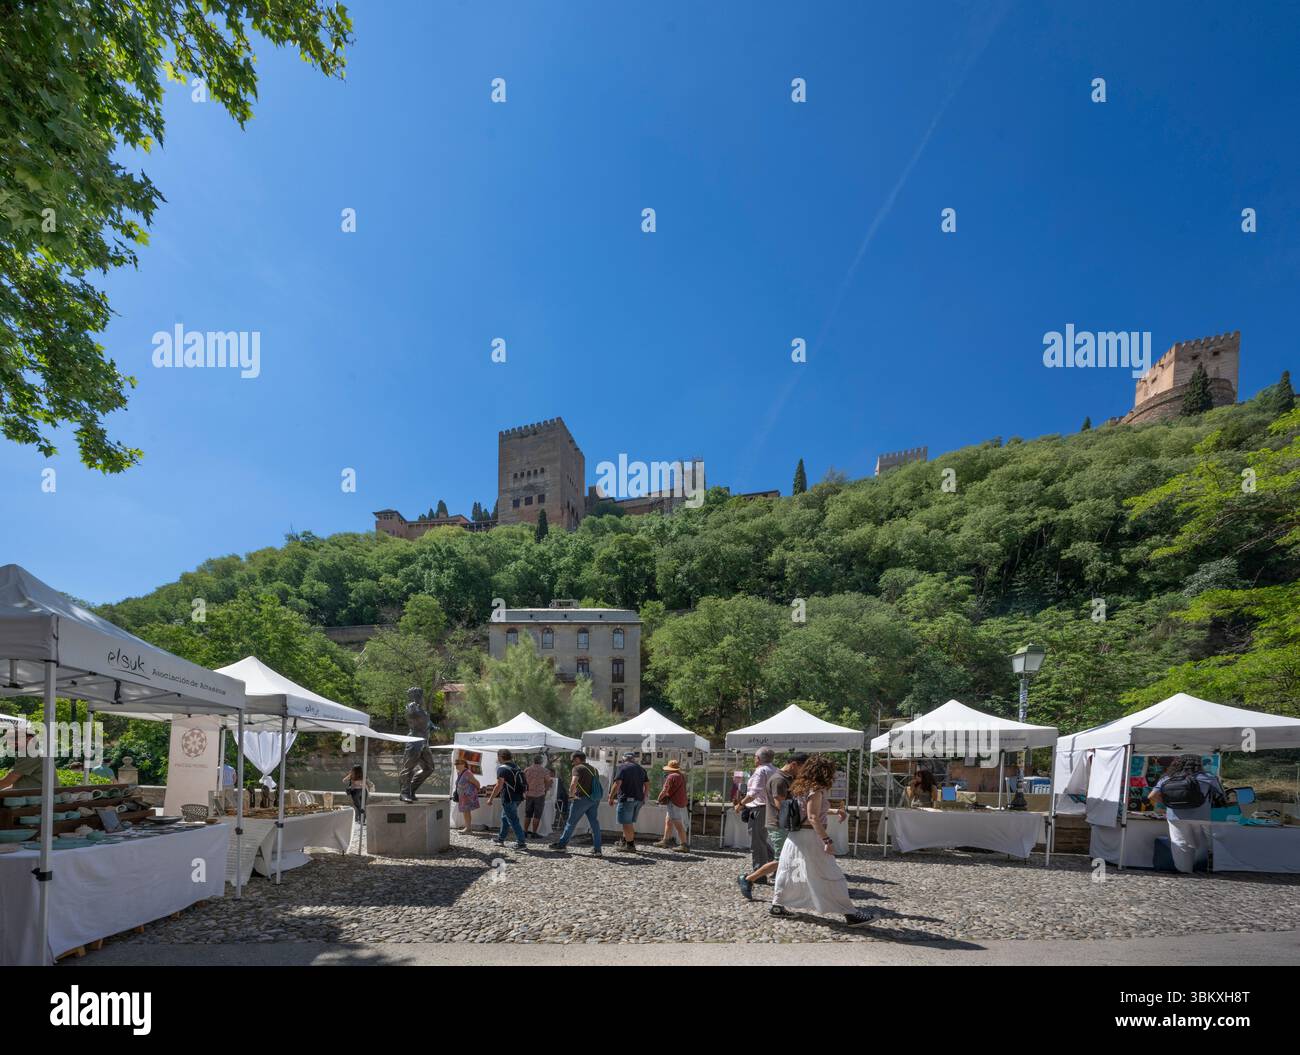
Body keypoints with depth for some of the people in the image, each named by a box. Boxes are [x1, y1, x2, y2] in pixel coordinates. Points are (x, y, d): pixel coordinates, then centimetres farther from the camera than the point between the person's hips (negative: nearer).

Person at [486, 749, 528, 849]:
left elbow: (499, 786, -18)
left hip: (509, 799, -9)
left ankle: (521, 843, -6)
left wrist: (491, 798, -12)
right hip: (517, 797, 9)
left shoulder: (502, 768, -13)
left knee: (513, 821, -5)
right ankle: (501, 839, 33)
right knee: (504, 818, 23)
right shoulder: (516, 768, 13)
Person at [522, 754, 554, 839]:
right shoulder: (545, 771, -7)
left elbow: (523, 782, 7)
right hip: (539, 795, -4)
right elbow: (548, 783, -6)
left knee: (528, 814, 14)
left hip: (529, 795, 4)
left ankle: (525, 832, 16)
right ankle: (534, 833, 2)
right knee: (537, 815, 2)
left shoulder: (526, 770, 2)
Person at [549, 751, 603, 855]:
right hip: (595, 799, 6)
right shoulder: (593, 768, 17)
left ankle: (562, 844, 16)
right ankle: (597, 849, 2)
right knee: (594, 823, 5)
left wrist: (571, 794, -10)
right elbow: (597, 783, 21)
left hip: (582, 798, -6)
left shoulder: (577, 768, -6)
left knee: (571, 822, 6)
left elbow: (574, 782, -22)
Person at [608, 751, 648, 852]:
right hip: (638, 799, 7)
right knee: (630, 822, 17)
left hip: (627, 799, -7)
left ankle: (630, 845, 0)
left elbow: (617, 784, -15)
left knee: (627, 823, -1)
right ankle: (623, 841, 27)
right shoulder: (640, 769, 14)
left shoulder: (621, 768, -5)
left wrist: (611, 797, -9)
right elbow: (647, 784, 14)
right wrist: (643, 798, 22)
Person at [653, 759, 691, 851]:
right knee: (668, 821, 21)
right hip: (682, 802, 10)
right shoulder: (682, 776, 12)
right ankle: (665, 841, 30)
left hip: (674, 802, -10)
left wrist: (659, 799, 1)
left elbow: (664, 790, -16)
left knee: (678, 824, -7)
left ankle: (684, 845, -7)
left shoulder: (671, 776, -15)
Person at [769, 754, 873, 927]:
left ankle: (777, 905, 21)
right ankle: (850, 914, -1)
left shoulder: (800, 788, 12)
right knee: (830, 876, -4)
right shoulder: (816, 790, -14)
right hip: (810, 837, -9)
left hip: (795, 836, 9)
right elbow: (813, 818, -22)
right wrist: (827, 840, -25)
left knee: (790, 872, 16)